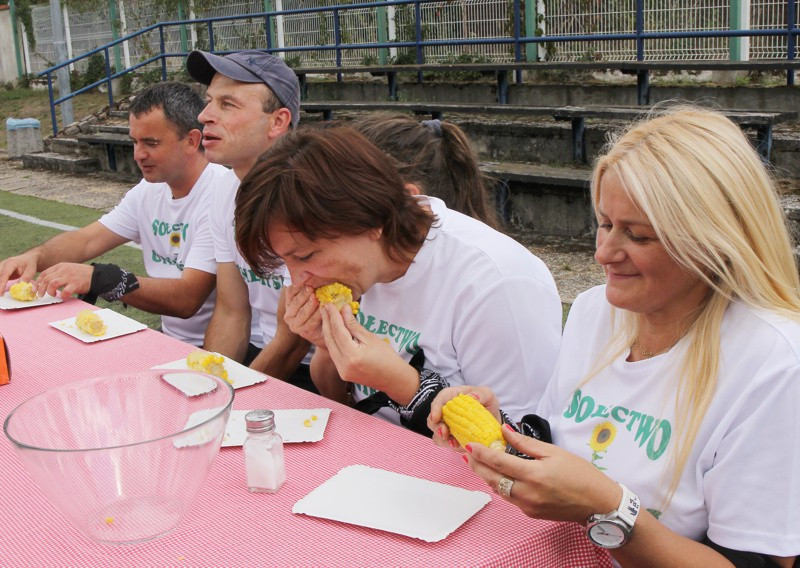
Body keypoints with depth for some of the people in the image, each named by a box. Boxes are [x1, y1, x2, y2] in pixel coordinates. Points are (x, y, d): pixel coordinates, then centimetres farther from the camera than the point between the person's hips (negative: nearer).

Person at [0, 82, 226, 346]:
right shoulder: (149, 189, 8)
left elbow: (187, 299, -27)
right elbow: (86, 240, 8)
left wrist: (100, 278, -34)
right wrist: (35, 256, -12)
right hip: (167, 335, 7)